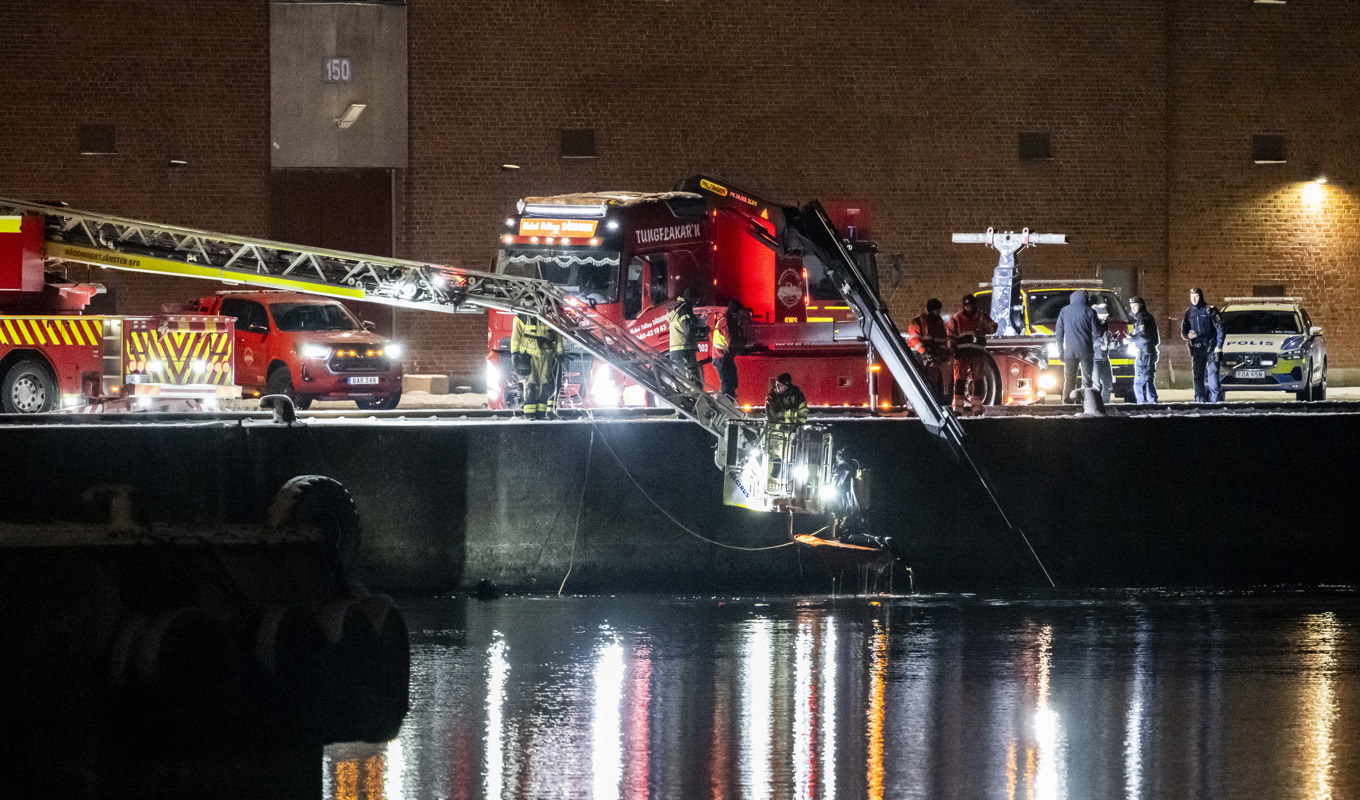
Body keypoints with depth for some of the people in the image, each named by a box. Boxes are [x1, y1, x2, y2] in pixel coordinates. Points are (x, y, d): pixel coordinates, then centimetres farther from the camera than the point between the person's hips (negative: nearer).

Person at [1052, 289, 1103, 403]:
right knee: (1087, 379, 2)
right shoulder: (1089, 311, -3)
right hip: (1086, 351, -2)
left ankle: (1067, 401, 4)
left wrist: (1060, 349, 14)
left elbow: (1059, 332, 8)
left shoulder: (1064, 311, 6)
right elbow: (1097, 333, -2)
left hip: (1070, 351, 2)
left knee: (1069, 379, 8)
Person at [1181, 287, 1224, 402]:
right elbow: (1183, 331, 17)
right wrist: (1187, 335, -8)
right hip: (1196, 348, 4)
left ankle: (1216, 398, -11)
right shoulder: (1188, 313, 14)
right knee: (1198, 375, 1)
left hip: (1211, 347, -4)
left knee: (1212, 373, -12)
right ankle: (1200, 399, 5)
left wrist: (1219, 345, -11)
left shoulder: (1210, 310, 0)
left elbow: (1220, 328, -3)